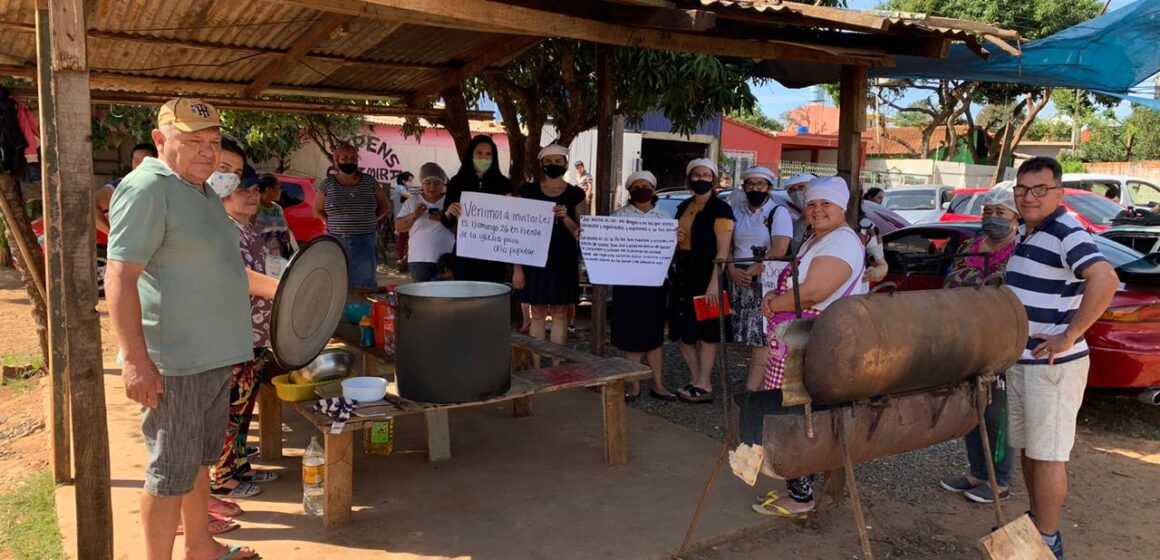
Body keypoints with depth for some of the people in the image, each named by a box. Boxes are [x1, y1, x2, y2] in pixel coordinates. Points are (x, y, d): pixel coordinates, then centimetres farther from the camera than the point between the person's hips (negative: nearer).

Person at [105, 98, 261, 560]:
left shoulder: (201, 191, 15)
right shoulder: (148, 188, -15)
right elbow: (120, 278, -22)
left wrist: (269, 290, 30)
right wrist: (135, 359, -26)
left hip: (212, 357, 10)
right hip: (174, 365, -9)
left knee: (200, 458, 21)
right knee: (171, 472, 2)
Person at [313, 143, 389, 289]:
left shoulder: (369, 182, 5)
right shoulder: (328, 184, 4)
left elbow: (385, 206, 16)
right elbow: (317, 210, 17)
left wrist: (370, 221, 6)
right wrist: (332, 223, 5)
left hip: (365, 243, 0)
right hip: (336, 242, 0)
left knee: (365, 286, -1)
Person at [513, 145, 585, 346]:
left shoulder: (575, 194, 4)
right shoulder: (528, 191, 3)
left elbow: (580, 233, 4)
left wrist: (565, 217, -16)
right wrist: (517, 267, -4)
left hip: (564, 260, 0)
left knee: (559, 313, 4)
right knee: (537, 313, 3)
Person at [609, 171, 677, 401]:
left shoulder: (665, 218, 9)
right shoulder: (619, 216, 3)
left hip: (655, 281, 2)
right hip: (627, 281, -2)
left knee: (653, 335, 8)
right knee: (630, 335, 1)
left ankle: (657, 384, 15)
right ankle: (634, 385, 10)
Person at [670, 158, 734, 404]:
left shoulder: (720, 209, -7)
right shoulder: (683, 207, 15)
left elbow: (723, 250, -14)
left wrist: (714, 283, -23)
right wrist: (674, 240, 3)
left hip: (707, 275, -7)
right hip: (683, 275, 7)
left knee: (707, 331, -2)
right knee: (683, 331, 8)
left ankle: (704, 385, 5)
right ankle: (696, 379, 19)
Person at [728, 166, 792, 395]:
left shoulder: (778, 212, 0)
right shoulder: (736, 213, 16)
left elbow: (779, 249, -12)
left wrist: (753, 271, -16)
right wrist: (733, 271, -8)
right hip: (739, 281, 5)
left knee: (761, 338, -10)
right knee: (750, 339, 3)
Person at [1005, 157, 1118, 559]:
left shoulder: (1067, 232, -18)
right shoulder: (1026, 229, 8)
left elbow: (1105, 280, -33)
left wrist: (1069, 336, -27)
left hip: (1052, 366, -9)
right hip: (1020, 361, 9)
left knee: (1047, 456, 0)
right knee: (1027, 449, 19)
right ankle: (1035, 521, 34)